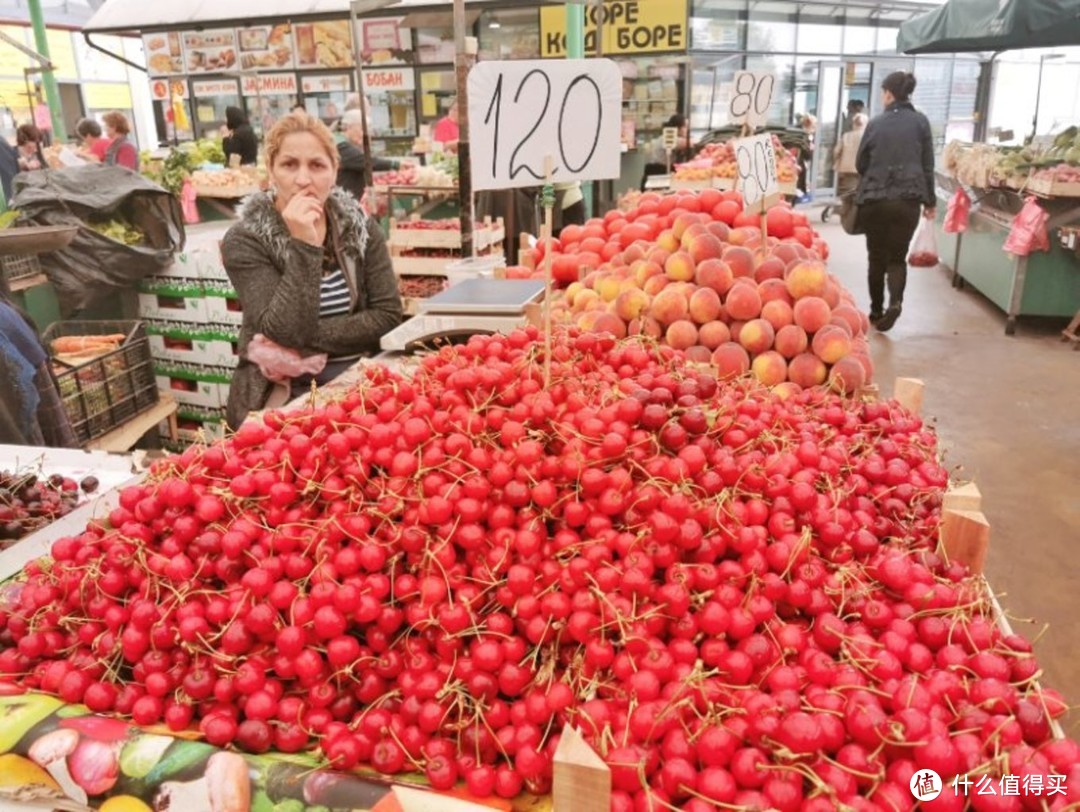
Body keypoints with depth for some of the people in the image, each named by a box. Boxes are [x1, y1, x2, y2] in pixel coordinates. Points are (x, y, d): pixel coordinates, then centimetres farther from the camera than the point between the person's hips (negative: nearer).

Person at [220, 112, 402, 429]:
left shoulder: (359, 225, 4)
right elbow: (284, 332, -16)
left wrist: (310, 340, -14)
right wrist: (303, 246, -22)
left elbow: (387, 316, -4)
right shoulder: (244, 241, -5)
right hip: (285, 394, -3)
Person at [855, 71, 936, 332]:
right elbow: (928, 165, 5)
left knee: (876, 257, 12)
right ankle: (895, 301, -16)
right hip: (908, 199, 0)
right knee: (897, 256, 8)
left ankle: (876, 310, 16)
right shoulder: (920, 122, 3)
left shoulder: (876, 123, 3)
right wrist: (930, 201, 12)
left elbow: (860, 163, 11)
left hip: (874, 198, 0)